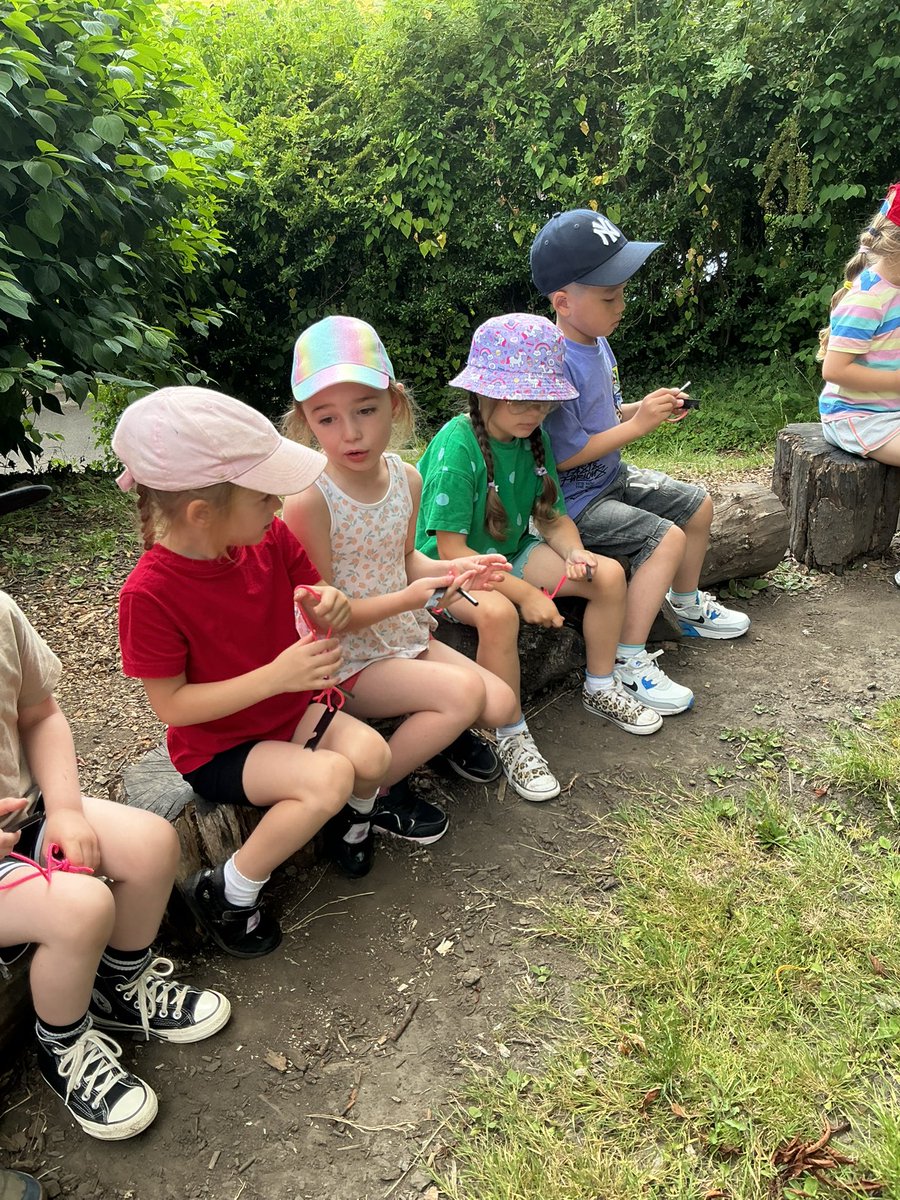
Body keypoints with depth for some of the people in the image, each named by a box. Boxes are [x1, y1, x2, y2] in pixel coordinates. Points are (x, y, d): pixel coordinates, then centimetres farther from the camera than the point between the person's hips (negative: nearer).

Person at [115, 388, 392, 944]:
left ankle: (354, 819, 15)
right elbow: (171, 705, -21)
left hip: (293, 709, 5)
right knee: (328, 777, -29)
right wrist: (275, 676, -31)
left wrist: (330, 607, -22)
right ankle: (228, 894, -6)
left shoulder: (273, 538, -11)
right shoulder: (150, 593, -26)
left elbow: (316, 603, 5)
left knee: (371, 753, -21)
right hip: (218, 746, -5)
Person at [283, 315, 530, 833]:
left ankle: (437, 727, 31)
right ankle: (373, 793, -2)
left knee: (501, 705, -3)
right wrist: (406, 599, -32)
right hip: (347, 660, -6)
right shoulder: (309, 499, -25)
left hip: (406, 639, 7)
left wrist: (450, 569, -8)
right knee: (464, 690, -22)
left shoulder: (407, 478, -3)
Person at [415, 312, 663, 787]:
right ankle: (510, 735, -17)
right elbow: (451, 549, -27)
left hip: (509, 552, 8)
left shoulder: (533, 437, -3)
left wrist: (574, 553, -19)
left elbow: (551, 517, 4)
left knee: (608, 574, -4)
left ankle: (599, 690, 15)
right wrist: (524, 592, -30)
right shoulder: (456, 446, -26)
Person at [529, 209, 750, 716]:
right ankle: (628, 663, -13)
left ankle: (688, 606, 37)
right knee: (666, 537, -22)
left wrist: (648, 408, -2)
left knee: (698, 504, 15)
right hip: (574, 499, -10)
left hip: (613, 478, 10)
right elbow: (565, 455, -28)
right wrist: (637, 424, -21)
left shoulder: (598, 342, 4)